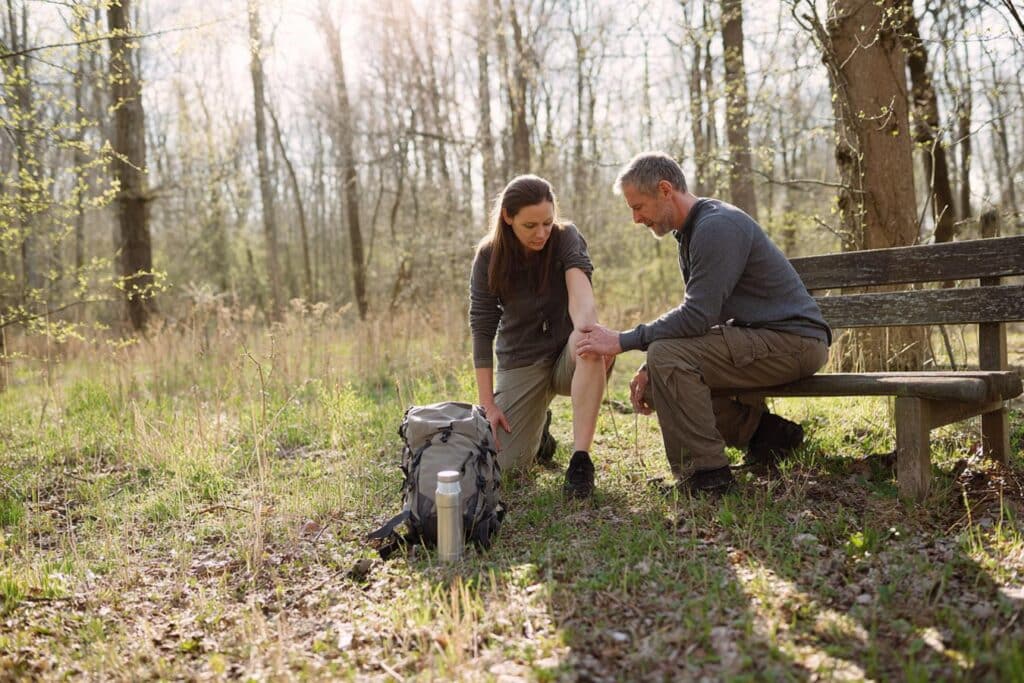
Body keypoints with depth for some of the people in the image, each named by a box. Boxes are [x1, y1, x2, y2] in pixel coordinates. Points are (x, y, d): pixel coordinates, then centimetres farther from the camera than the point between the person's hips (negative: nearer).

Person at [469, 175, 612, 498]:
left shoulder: (566, 238, -11)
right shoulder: (489, 257, -9)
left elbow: (579, 283, -32)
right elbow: (482, 329, -9)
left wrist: (586, 325, -56)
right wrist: (488, 404, -13)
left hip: (568, 357, -1)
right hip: (521, 362, 1)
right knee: (506, 464, -11)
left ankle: (580, 460, -30)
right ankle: (537, 424, 24)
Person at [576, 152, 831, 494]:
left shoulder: (718, 227, -19)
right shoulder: (691, 232, 13)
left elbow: (696, 316, -26)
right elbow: (695, 314, 12)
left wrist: (623, 341, -19)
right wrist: (651, 368, -1)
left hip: (794, 341, -10)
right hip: (762, 336, 10)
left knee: (668, 356, -24)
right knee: (660, 374, 7)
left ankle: (705, 474, -15)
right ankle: (762, 429, 10)